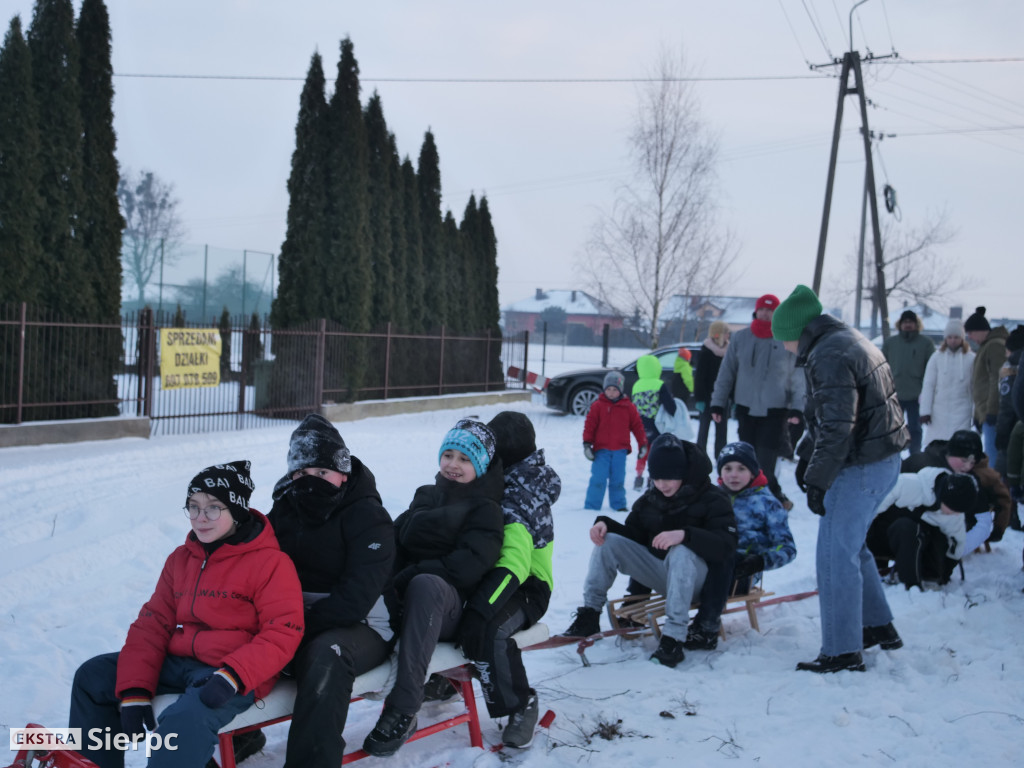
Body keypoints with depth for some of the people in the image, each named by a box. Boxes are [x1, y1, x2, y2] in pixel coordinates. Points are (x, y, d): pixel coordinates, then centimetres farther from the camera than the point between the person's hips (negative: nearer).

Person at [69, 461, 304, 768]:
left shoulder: (270, 563, -9)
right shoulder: (181, 559, 12)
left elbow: (283, 633, -14)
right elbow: (153, 623, 7)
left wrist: (232, 677, -27)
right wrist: (135, 692, -5)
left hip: (233, 675, -8)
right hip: (177, 663, 8)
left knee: (187, 717, -37)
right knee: (93, 676, 4)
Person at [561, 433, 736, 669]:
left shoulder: (712, 500, -12)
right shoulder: (650, 500, 7)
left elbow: (725, 548, -24)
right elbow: (634, 534, 12)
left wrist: (685, 534, -40)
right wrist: (605, 523, -9)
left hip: (695, 577, -5)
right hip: (658, 571, 6)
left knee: (681, 552, -39)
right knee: (608, 541, -10)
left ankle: (673, 638, -40)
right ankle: (589, 615, -7)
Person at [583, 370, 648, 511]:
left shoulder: (628, 407, 5)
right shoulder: (598, 406, -1)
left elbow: (637, 426, 10)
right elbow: (589, 425, -1)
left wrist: (643, 444, 9)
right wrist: (587, 444, -7)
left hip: (620, 450, 2)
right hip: (601, 449, -2)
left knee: (618, 480, 8)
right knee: (598, 479, -5)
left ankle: (619, 505, 21)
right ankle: (591, 508, 2)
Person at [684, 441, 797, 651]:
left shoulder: (766, 503, 9)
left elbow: (787, 548, 6)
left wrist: (761, 561, -15)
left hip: (740, 572, -3)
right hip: (709, 564, 3)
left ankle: (707, 628, -36)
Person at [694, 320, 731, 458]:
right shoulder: (705, 352, -8)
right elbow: (699, 378, -10)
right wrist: (700, 398, -16)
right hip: (708, 396, -5)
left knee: (722, 428, 7)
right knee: (704, 427, 1)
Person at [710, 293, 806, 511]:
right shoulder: (740, 338, 2)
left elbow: (797, 377, 0)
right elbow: (726, 373, 7)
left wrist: (797, 407, -8)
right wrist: (718, 403, 5)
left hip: (775, 411, -3)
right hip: (746, 408, 3)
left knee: (765, 460, -8)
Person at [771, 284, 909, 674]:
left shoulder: (830, 356, -20)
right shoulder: (848, 340, 14)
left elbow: (837, 426, -26)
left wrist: (818, 481, -22)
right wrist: (807, 456, 19)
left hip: (861, 467, -11)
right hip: (884, 458, 11)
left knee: (836, 556, -4)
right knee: (850, 545, 23)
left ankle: (843, 652, 3)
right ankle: (878, 625, 33)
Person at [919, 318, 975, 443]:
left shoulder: (971, 359, -1)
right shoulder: (936, 358, 3)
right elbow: (928, 385, 2)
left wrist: (976, 411, -1)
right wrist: (925, 410, -3)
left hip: (962, 410, -1)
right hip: (939, 410, 1)